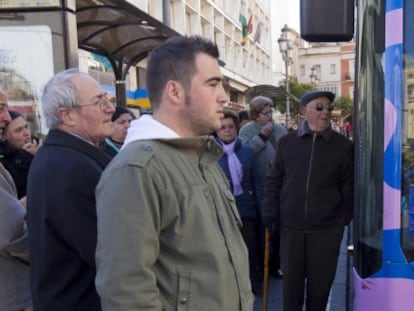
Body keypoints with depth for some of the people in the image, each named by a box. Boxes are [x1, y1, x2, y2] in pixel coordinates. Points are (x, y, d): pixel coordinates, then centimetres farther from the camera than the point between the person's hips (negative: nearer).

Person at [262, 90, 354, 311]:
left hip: (326, 229, -1)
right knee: (291, 280, 11)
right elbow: (274, 180, 8)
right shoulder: (287, 142, 3)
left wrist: (344, 218, -2)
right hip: (290, 226, 1)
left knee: (320, 282, 11)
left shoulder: (343, 145, -1)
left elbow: (349, 187, 3)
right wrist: (270, 213, 0)